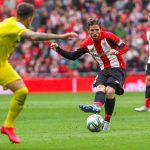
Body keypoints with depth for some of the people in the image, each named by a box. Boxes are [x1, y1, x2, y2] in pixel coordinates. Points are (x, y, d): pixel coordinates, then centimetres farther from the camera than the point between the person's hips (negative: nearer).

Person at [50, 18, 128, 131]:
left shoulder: (108, 36, -10)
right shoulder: (87, 44, 3)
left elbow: (125, 46, -11)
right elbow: (73, 56, 8)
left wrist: (117, 51, -33)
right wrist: (58, 49, -3)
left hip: (117, 68, -5)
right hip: (104, 70, 5)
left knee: (110, 91, -25)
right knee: (100, 88, -25)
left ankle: (106, 122, -24)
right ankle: (97, 106, -57)